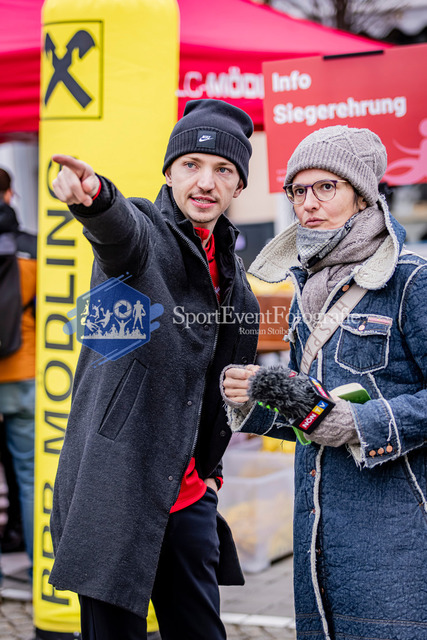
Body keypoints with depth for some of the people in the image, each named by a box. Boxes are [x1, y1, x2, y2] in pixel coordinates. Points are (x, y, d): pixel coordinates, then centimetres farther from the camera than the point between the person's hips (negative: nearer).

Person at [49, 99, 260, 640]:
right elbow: (119, 229, -33)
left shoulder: (231, 272, 14)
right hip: (117, 488, -6)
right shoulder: (145, 234, -6)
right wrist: (93, 195, -55)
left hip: (187, 494, 7)